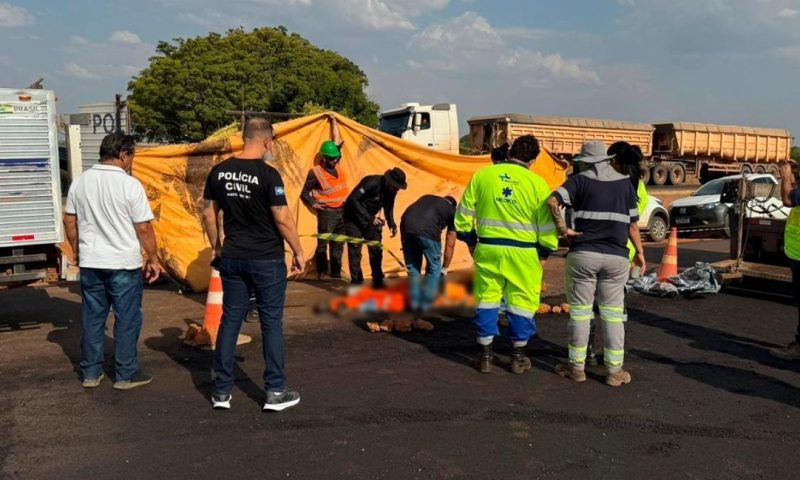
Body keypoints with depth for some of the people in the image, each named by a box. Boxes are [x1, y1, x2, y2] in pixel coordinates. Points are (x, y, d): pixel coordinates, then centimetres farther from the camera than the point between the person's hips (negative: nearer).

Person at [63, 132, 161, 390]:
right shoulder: (130, 185, -14)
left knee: (92, 318, 14)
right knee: (127, 320, 6)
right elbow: (144, 229, -12)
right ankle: (126, 374, 13)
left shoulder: (80, 182, 3)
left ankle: (91, 372, 23)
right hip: (124, 264, -5)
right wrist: (153, 259, -2)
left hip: (90, 263, 5)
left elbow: (69, 221, 11)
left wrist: (77, 250, 24)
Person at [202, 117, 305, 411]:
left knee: (230, 320, 13)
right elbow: (283, 220, -15)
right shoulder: (268, 174, -15)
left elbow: (208, 214, 9)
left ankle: (221, 391, 19)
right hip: (267, 260, -5)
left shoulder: (219, 172, 3)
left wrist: (217, 248, 20)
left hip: (232, 258, 5)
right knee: (271, 322, 5)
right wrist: (299, 253, -3)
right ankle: (275, 392, 13)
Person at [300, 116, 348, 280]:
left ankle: (336, 272, 18)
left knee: (338, 243, 11)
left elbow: (337, 141, 15)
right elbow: (304, 193, -2)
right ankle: (322, 272, 4)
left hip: (342, 210, 6)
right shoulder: (316, 172, -9)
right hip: (327, 212, -6)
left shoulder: (337, 165, 7)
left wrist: (334, 122, 19)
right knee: (323, 243, -2)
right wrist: (313, 204, -15)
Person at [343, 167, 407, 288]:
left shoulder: (391, 190, -7)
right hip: (354, 218, -6)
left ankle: (378, 281, 18)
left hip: (371, 220, 7)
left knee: (376, 251, 6)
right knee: (355, 251, -6)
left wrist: (391, 224, -8)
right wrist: (369, 219, -32)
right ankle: (356, 283, 2)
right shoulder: (371, 182, -29)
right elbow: (353, 199, -31)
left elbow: (388, 207, 9)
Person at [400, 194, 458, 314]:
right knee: (434, 269, 18)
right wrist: (445, 268, 35)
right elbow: (450, 244, 26)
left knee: (412, 268, 20)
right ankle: (426, 305, 20)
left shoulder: (427, 198, 36)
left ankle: (414, 305, 24)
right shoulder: (452, 211, 26)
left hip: (406, 225, 4)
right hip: (427, 230, -4)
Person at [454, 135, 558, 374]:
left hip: (487, 248, 2)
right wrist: (546, 249, 14)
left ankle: (485, 355, 18)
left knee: (486, 299, 13)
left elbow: (464, 215, 7)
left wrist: (471, 241, 20)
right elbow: (547, 224, -2)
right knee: (522, 302, 11)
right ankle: (518, 357, 20)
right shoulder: (537, 183, -5)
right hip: (523, 252, -2)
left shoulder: (482, 175, 2)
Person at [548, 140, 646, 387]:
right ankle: (615, 371, 12)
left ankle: (577, 367, 15)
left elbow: (552, 200, -17)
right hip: (616, 257, 2)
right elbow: (633, 223, 8)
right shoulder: (625, 182, 8)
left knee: (580, 310, 7)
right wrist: (639, 251, 16)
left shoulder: (580, 179, 0)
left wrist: (562, 228, -8)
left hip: (583, 254, -2)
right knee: (613, 313, 8)